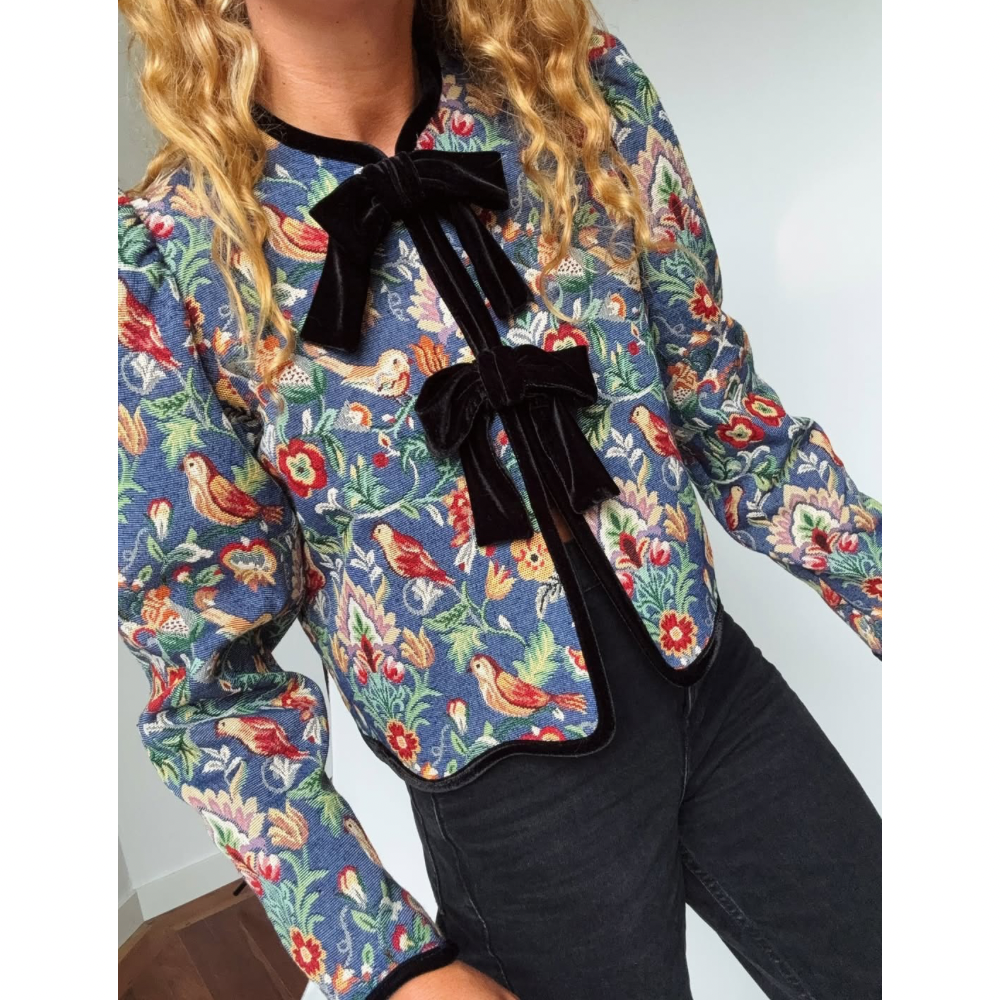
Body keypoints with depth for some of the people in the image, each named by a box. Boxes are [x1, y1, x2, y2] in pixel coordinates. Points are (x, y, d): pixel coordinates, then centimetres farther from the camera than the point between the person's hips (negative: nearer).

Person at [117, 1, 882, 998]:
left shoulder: (587, 92, -5)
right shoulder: (164, 265, -14)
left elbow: (727, 414, 2)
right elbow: (208, 670, -9)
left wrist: (885, 601, 4)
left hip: (719, 690, 4)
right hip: (510, 797, -3)